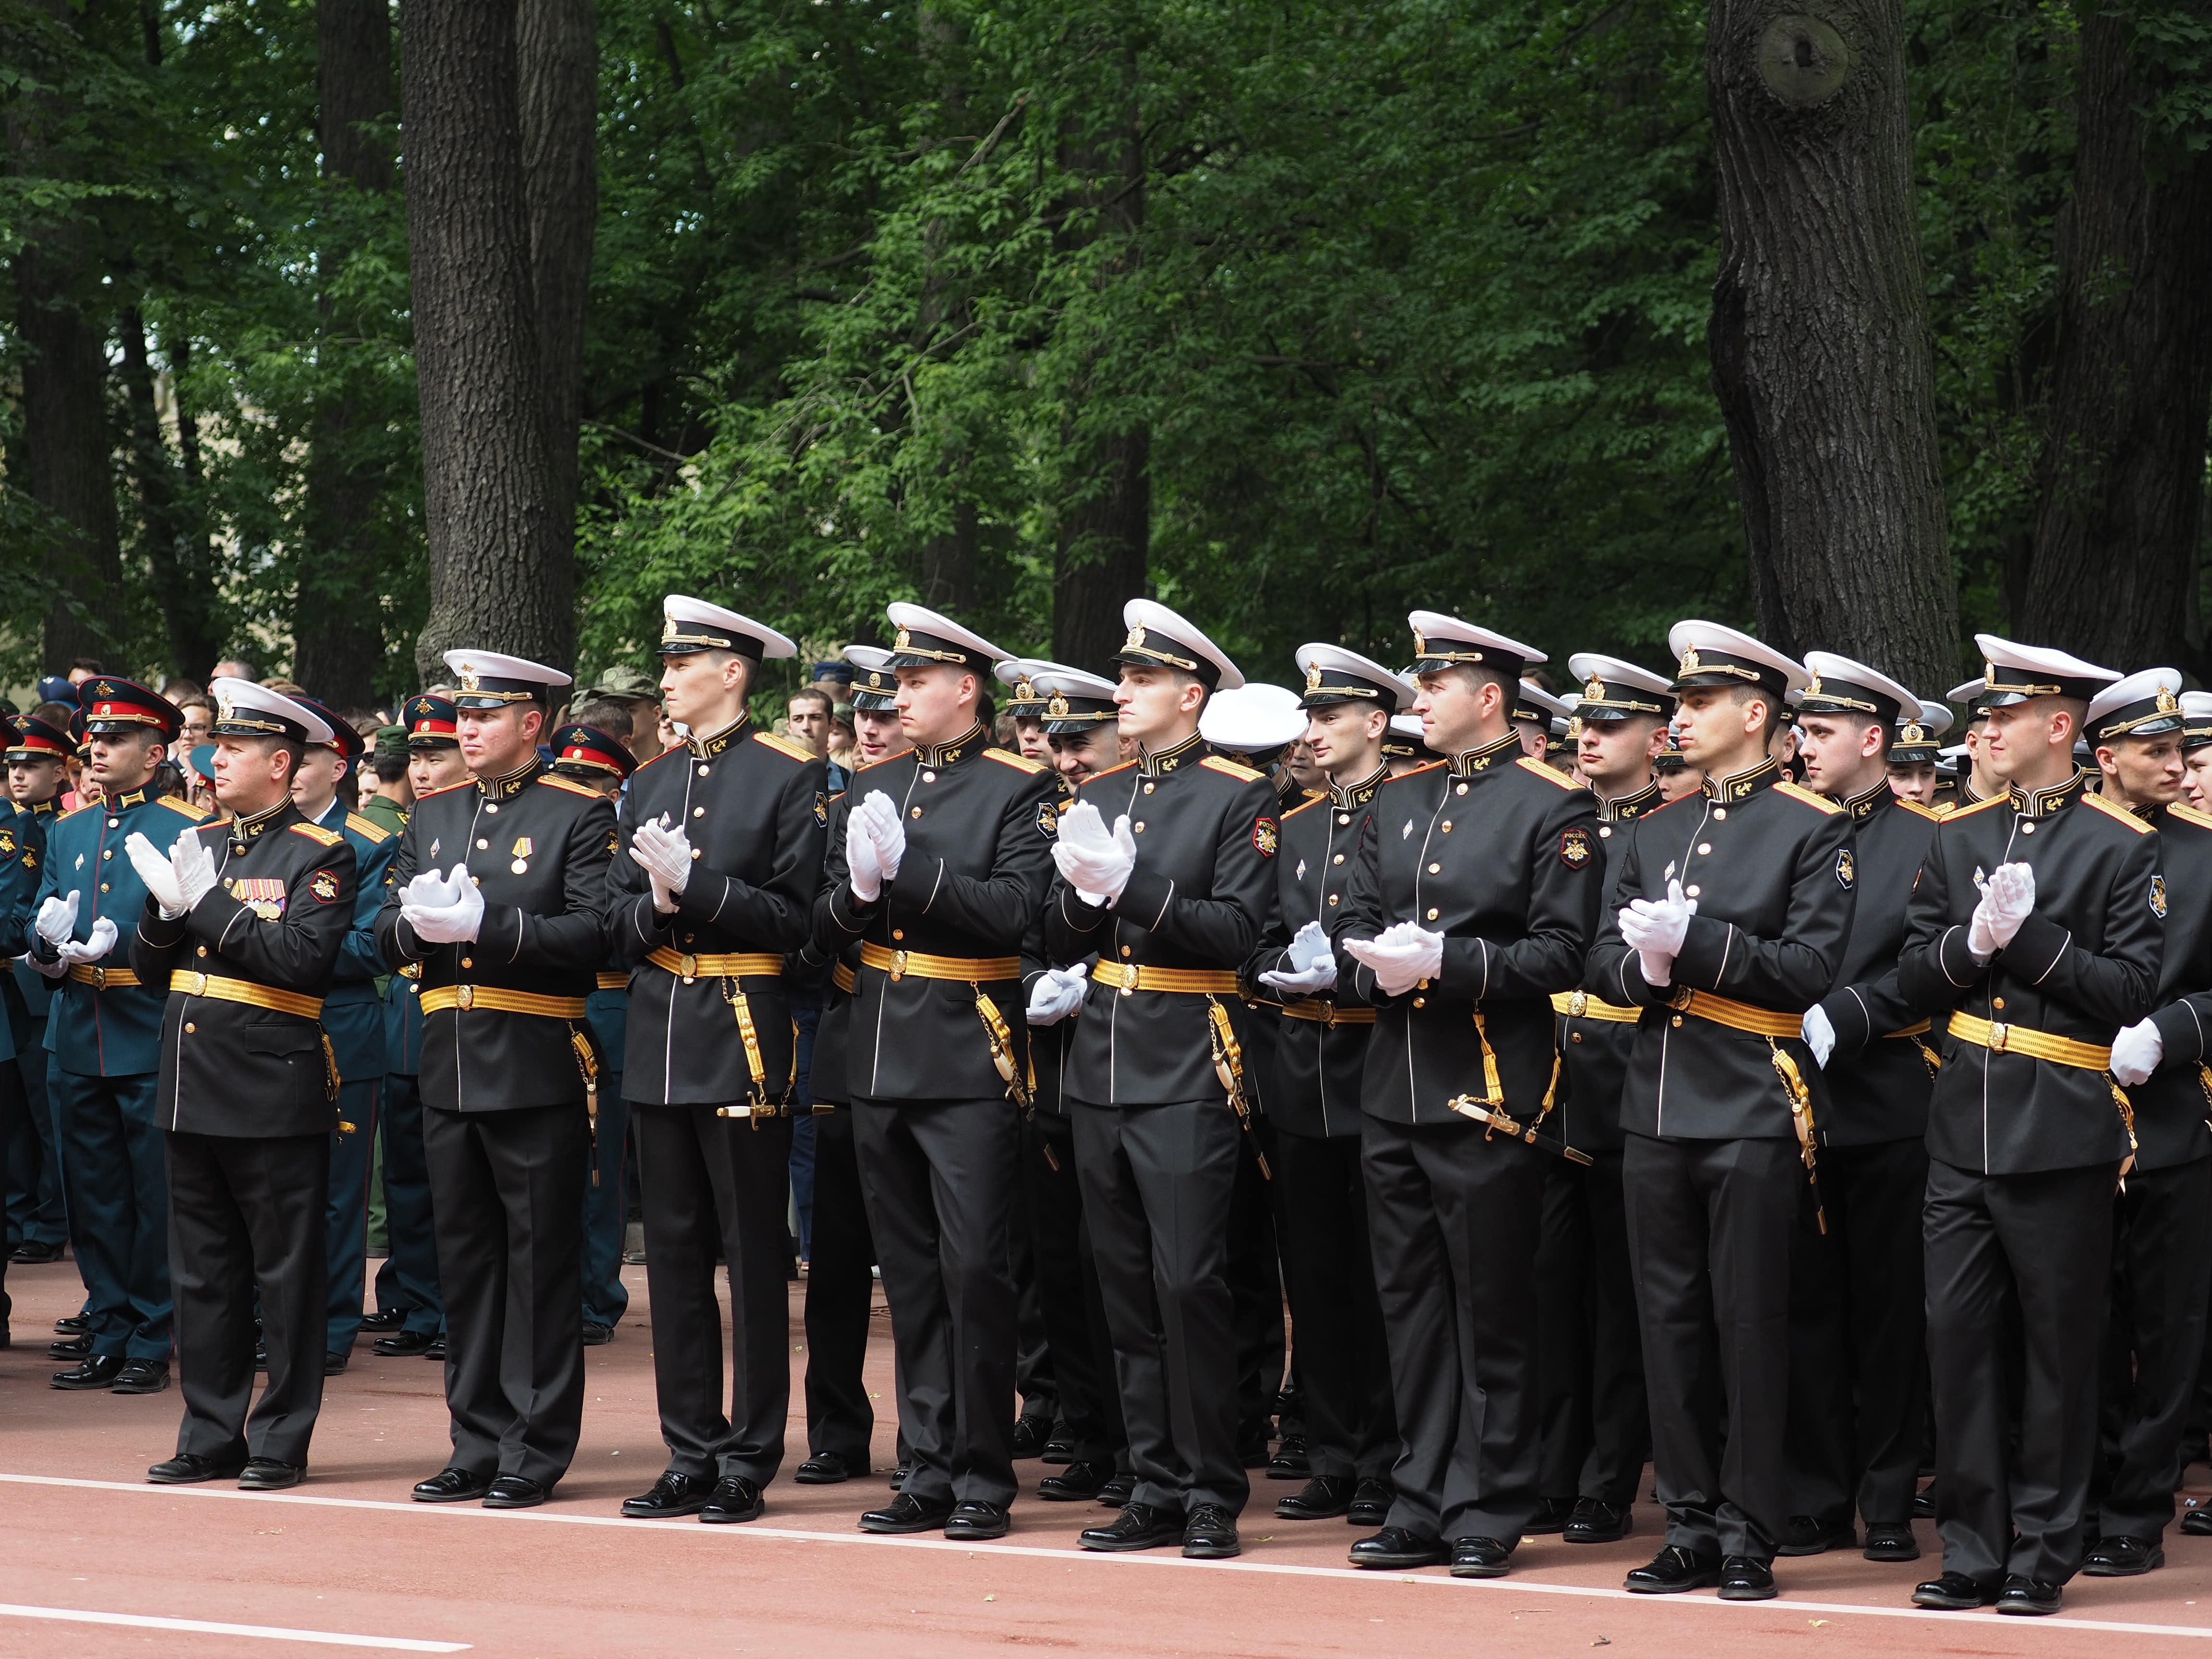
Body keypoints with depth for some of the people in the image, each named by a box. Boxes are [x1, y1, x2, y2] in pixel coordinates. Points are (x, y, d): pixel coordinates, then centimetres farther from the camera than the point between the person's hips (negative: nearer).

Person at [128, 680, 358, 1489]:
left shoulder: (321, 855, -5)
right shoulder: (199, 844, 14)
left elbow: (303, 959, -20)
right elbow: (149, 966, 14)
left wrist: (207, 903, -19)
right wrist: (167, 906, -6)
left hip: (274, 1090, -7)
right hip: (194, 1088, 7)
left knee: (286, 1271, 0)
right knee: (202, 1271, 10)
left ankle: (281, 1442, 5)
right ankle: (211, 1437, 17)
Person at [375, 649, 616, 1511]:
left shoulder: (580, 815, -4)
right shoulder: (434, 816, 15)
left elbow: (593, 932, -14)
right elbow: (387, 935, 13)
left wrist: (487, 925, -22)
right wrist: (417, 924, -10)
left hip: (537, 1074, -6)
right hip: (449, 1071, 6)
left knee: (539, 1262, -2)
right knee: (466, 1259, 10)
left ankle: (536, 1452, 3)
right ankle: (479, 1445, 16)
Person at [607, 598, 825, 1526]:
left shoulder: (789, 778, -3)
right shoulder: (650, 786, 15)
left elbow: (794, 916, -9)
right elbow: (617, 924, 11)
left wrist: (696, 887, -18)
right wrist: (657, 904, -11)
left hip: (745, 1034, -6)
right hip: (659, 1033, 6)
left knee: (753, 1254, -1)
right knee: (674, 1252, 7)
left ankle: (749, 1462, 3)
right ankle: (691, 1458, 13)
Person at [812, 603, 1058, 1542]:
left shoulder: (1020, 791, -3)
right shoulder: (870, 792, 14)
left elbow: (1013, 910, -15)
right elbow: (823, 930, 11)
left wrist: (907, 866, -20)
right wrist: (859, 891, -10)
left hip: (970, 1060, -6)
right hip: (879, 1060, 6)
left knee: (975, 1268, -8)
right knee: (910, 1274, 9)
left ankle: (983, 1478, -1)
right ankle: (931, 1470, 14)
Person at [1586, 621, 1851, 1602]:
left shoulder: (1813, 829, -2)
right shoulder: (1656, 831, 16)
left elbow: (1810, 969, -11)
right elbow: (1605, 962, 12)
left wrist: (1694, 941, -18)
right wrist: (1647, 968, -11)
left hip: (1754, 1114, -6)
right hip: (1658, 1107, 6)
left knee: (1749, 1325, -2)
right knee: (1671, 1324, 7)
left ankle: (1749, 1535, 3)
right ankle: (1691, 1528, 13)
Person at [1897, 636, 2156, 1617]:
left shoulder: (2123, 847, -3)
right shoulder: (1958, 839, 12)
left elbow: (2131, 991, -9)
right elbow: (1915, 978, 9)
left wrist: (2030, 934, -15)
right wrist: (1973, 945, -10)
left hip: (2062, 1133, -5)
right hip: (1964, 1128, 5)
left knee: (2058, 1346, 2)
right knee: (1960, 1339, 4)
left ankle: (2043, 1554, 9)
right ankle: (1974, 1547, 11)